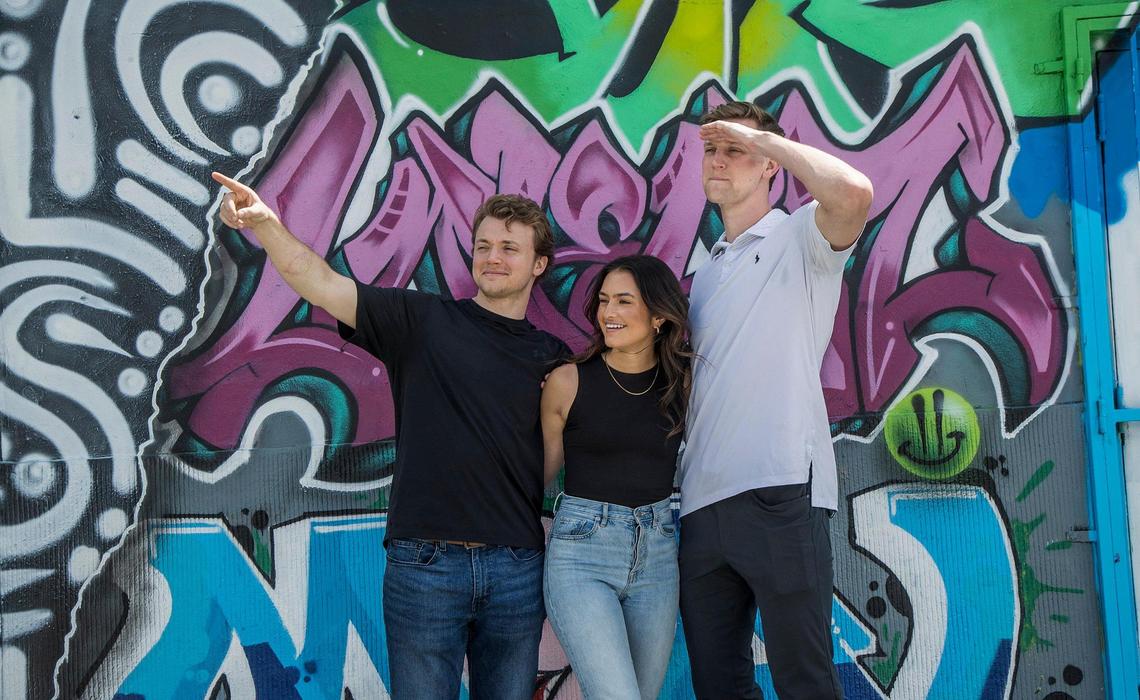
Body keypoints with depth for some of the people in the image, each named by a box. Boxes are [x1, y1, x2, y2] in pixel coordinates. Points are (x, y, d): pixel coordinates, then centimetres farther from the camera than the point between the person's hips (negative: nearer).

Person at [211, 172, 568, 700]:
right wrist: (264, 222, -24)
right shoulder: (423, 321, 2)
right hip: (425, 562, -2)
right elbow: (317, 282, -10)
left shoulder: (553, 358, 10)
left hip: (517, 570, 3)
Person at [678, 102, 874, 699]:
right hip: (701, 501, 7)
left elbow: (853, 191, -20)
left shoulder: (799, 237, 3)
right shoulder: (704, 274, 24)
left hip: (779, 493, -7)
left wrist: (760, 136, -8)